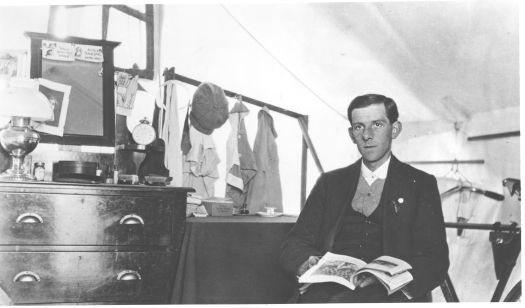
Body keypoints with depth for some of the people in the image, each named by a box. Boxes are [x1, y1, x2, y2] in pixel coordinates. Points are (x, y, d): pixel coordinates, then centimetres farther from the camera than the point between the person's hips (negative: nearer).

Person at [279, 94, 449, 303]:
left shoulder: (421, 184, 13)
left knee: (341, 303, -35)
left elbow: (436, 260, 3)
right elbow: (294, 244, 14)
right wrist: (308, 262, -12)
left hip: (389, 292, -2)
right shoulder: (330, 182, 20)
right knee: (314, 297, -34)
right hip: (332, 288, 2)